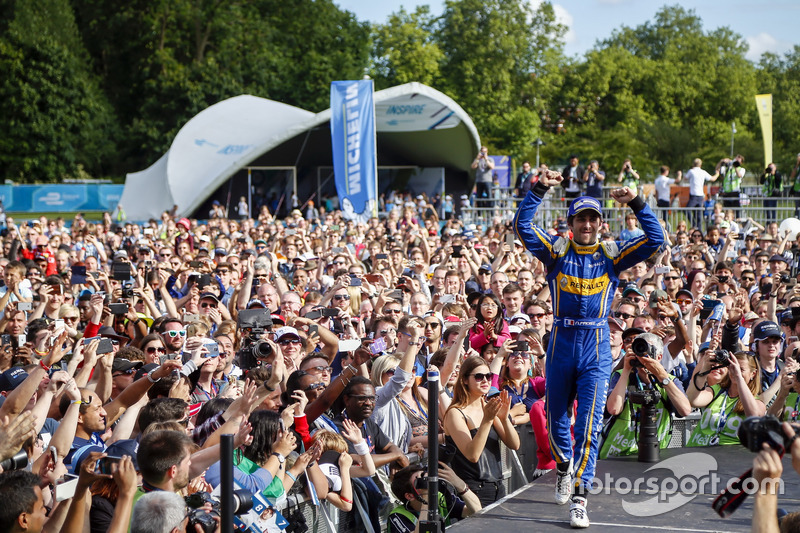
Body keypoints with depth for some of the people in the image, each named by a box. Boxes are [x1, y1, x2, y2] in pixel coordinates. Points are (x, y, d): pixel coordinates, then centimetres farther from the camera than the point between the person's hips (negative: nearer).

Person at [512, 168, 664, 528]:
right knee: (556, 418, 15)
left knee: (589, 426, -8)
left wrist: (636, 203, -15)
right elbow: (523, 227, -10)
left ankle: (579, 498, -5)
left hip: (596, 344, -1)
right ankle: (564, 468, 43)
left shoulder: (612, 254, 3)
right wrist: (538, 190, -19)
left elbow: (655, 239, -6)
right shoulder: (556, 250, 2)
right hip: (561, 341, 1)